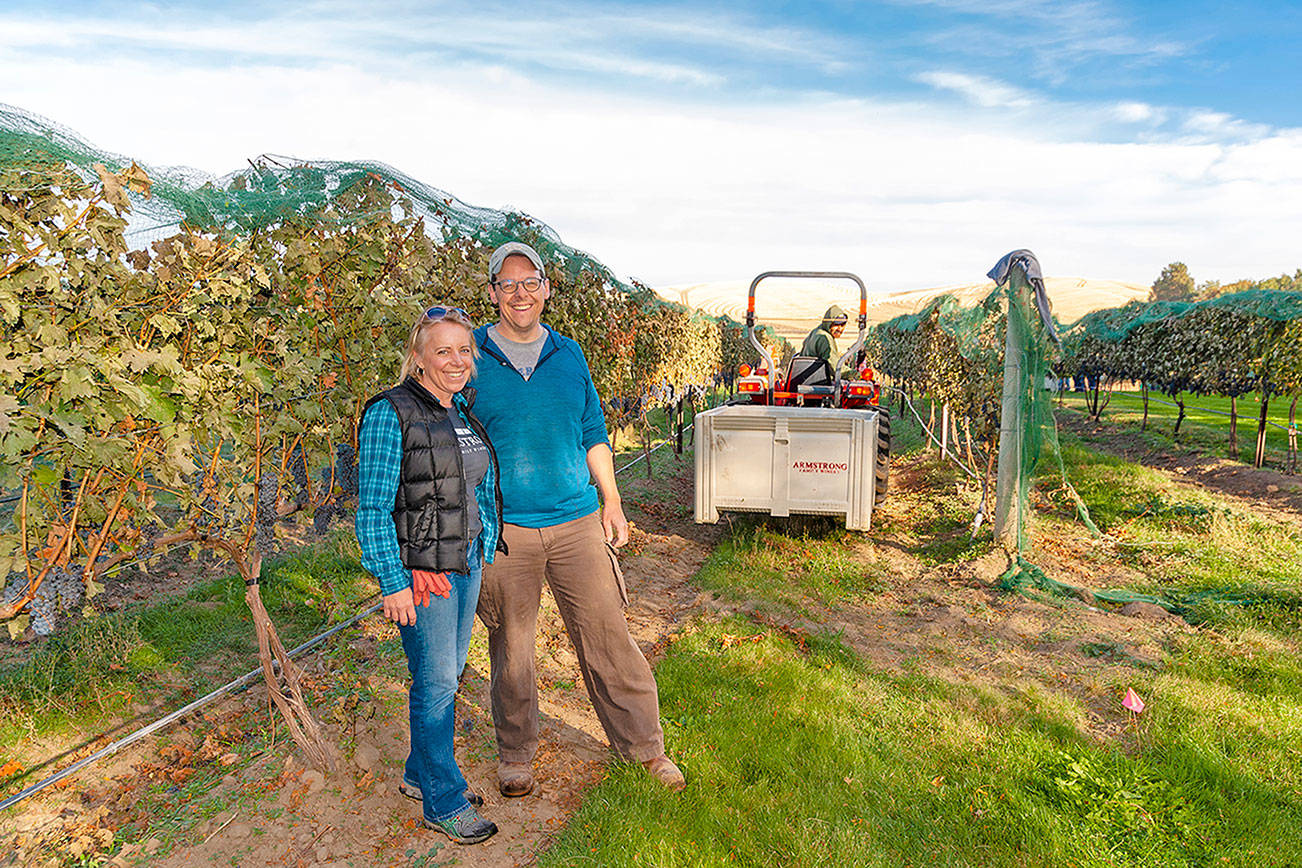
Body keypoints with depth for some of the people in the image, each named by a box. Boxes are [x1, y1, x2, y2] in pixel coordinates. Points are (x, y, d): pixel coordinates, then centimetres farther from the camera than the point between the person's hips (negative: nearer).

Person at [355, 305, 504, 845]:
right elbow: (372, 508, -15)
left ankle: (421, 774, 37)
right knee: (435, 683, 3)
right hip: (421, 570, -7)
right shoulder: (390, 414, -14)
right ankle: (444, 803, 20)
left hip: (467, 564, 7)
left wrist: (486, 553, 17)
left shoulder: (466, 411, 10)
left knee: (447, 673, 17)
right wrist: (393, 583, -17)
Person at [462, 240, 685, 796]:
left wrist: (611, 503, 10)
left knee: (607, 635, 7)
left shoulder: (569, 355, 8)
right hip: (503, 529, -2)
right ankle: (515, 754, 32)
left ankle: (643, 745, 24)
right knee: (510, 646, 11)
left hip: (577, 522, 2)